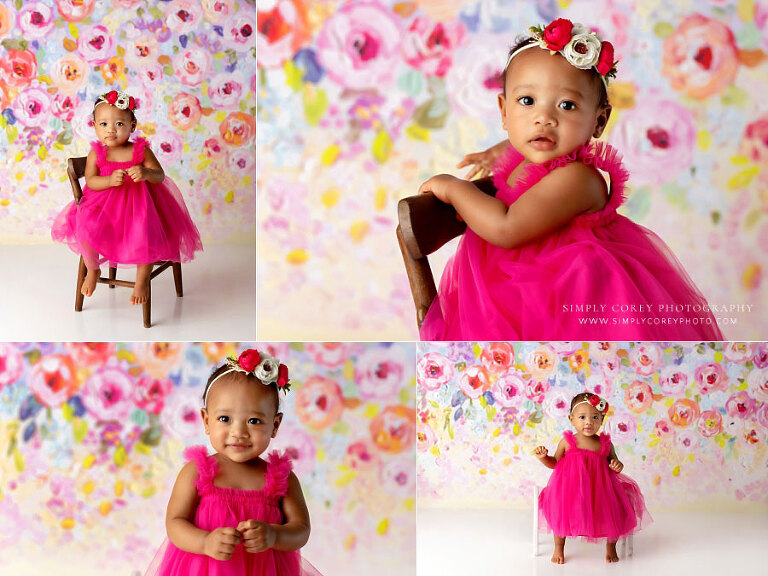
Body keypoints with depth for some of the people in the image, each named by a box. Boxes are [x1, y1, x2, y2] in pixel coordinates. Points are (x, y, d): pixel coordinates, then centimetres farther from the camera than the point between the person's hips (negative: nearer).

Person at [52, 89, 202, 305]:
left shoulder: (141, 150, -3)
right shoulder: (96, 154, 0)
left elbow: (160, 176, -8)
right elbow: (90, 181, -10)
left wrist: (146, 173, -32)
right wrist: (110, 180, -30)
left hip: (138, 202, -1)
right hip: (104, 203, 1)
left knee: (147, 234, -27)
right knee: (86, 230, -23)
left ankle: (142, 279, -4)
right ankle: (93, 270, 7)